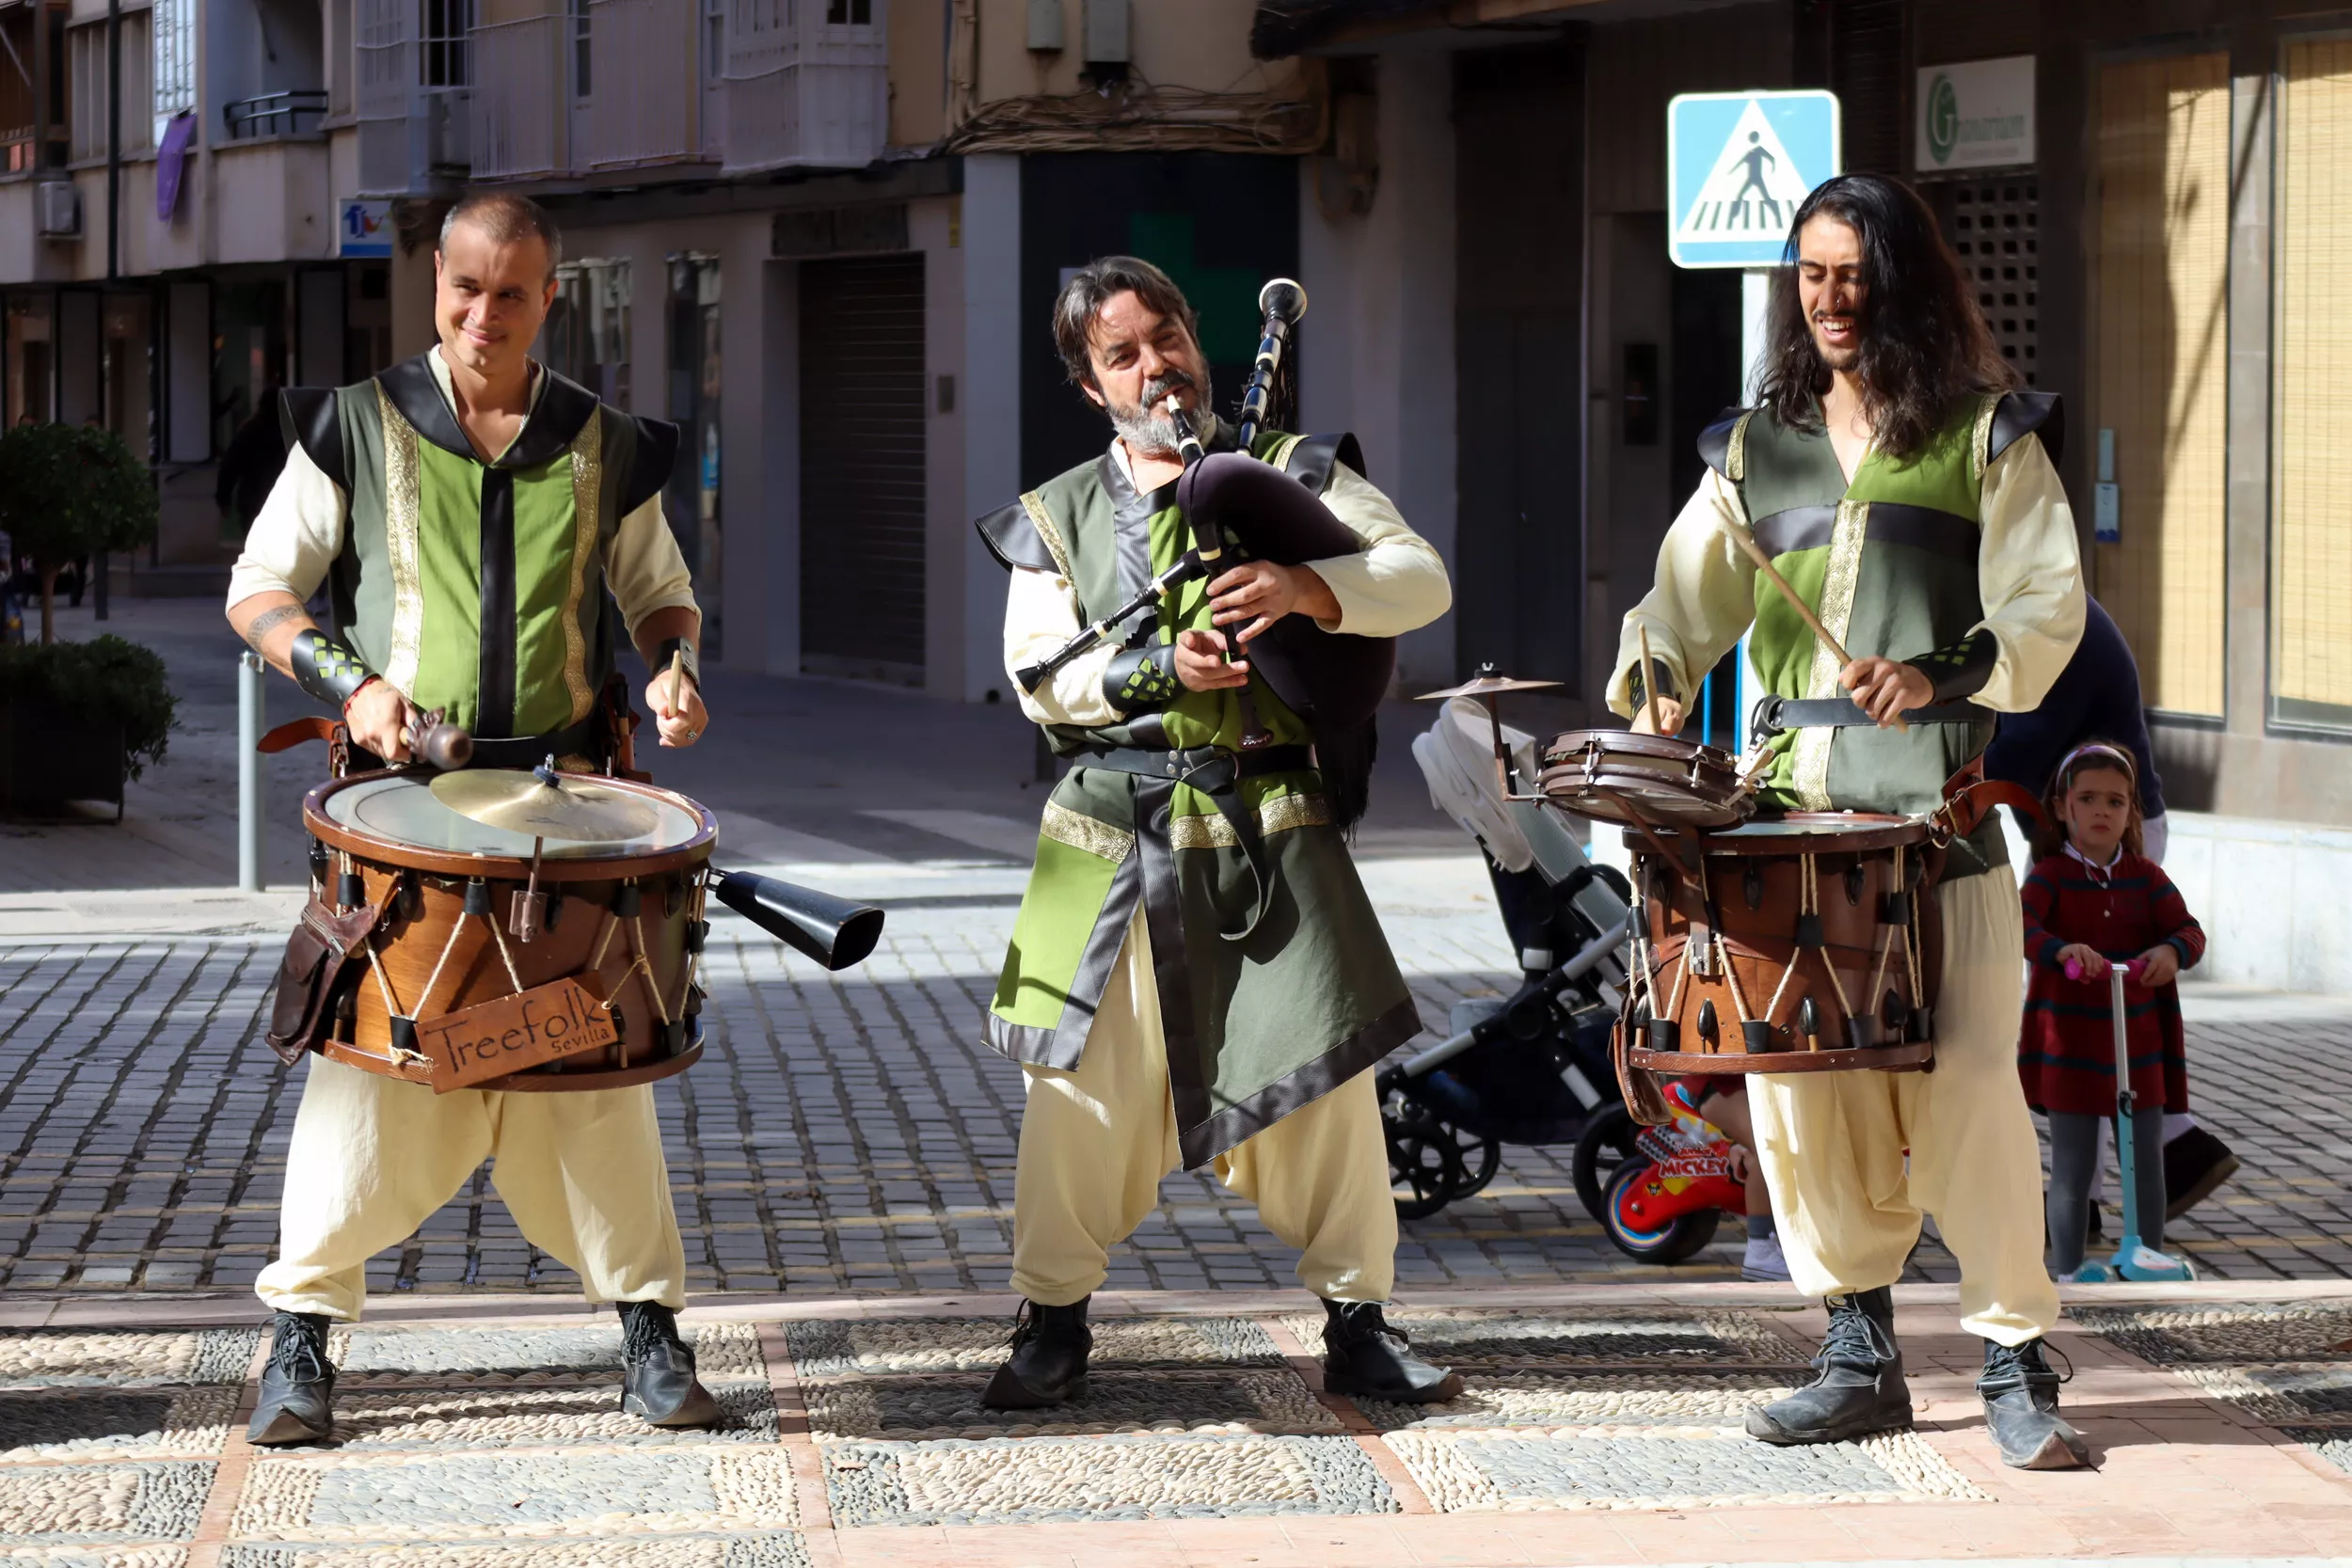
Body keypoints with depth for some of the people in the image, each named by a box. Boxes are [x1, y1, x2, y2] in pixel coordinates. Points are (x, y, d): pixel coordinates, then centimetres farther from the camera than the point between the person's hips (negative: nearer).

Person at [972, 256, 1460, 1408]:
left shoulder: (1294, 475, 9)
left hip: (1273, 826, 0)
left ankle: (1359, 1321, 12)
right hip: (1118, 835, 0)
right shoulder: (1057, 518, 11)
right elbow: (1040, 676, 0)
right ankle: (1053, 1321, 13)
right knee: (1089, 1079, 1)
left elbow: (1421, 579, -3)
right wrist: (1162, 669, -16)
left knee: (1327, 1072, 0)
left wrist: (1304, 588, -21)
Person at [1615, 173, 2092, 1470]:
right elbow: (1690, 593, 18)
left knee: (1964, 1080, -10)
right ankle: (1861, 1354, 12)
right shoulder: (1756, 448, 18)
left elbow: (2047, 605, -1)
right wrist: (1653, 680, -3)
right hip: (1787, 798, 4)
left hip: (1934, 792, -4)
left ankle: (2016, 1365, -1)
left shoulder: (1984, 437, 6)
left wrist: (1941, 674, -18)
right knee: (1796, 1078, 1)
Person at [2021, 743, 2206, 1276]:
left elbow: (2190, 930, -5)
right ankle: (2068, 1275, 13)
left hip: (2138, 1044, 3)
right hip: (2070, 1046, -3)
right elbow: (2021, 923, -24)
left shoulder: (2146, 877, 3)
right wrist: (2063, 950, -44)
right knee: (2072, 1170, 4)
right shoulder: (2051, 874, -6)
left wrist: (2173, 950, -29)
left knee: (2146, 1164, 9)